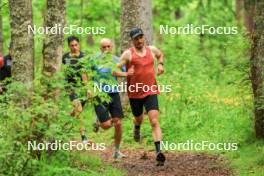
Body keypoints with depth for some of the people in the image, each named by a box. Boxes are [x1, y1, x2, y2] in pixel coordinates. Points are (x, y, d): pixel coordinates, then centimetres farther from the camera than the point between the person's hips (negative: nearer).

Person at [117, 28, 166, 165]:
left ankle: (159, 152, -24)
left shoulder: (152, 50, 5)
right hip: (134, 93, 0)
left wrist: (160, 64, 11)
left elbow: (160, 55, 29)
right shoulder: (128, 54, -7)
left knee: (154, 122, -16)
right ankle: (137, 128, 61)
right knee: (138, 118, 22)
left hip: (151, 92, 0)